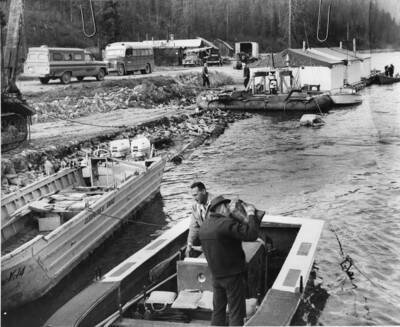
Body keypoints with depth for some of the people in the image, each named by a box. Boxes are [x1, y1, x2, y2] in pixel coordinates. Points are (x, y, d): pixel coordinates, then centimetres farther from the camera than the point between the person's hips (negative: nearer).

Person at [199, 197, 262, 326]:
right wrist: (251, 214, -17)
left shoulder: (203, 227, 3)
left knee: (218, 310, 18)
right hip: (233, 275, -7)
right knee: (236, 312, 5)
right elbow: (251, 234, -27)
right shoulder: (226, 224, -22)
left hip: (216, 275, 7)